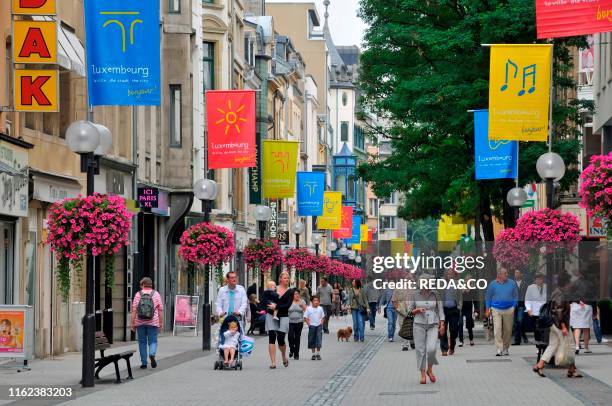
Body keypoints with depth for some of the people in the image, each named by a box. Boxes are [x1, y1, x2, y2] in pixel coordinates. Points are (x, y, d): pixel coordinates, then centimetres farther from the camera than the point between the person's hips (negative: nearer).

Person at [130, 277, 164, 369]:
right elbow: (160, 310, 1)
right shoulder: (156, 294, 3)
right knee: (152, 341, 6)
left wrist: (133, 323, 0)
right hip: (153, 322, 0)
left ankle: (144, 363, 8)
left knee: (142, 342, 9)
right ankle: (152, 355, -23)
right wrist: (161, 323, 6)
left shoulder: (138, 294, 2)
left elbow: (134, 310, -2)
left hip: (140, 323, 0)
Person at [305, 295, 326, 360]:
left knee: (319, 340, -5)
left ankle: (318, 354, 2)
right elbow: (305, 317, -1)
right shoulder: (309, 309, -3)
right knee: (312, 340, 4)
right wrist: (308, 324, -9)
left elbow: (323, 317, 14)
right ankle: (313, 354, 13)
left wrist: (321, 323, 2)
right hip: (312, 326, -1)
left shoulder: (320, 308, 4)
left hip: (319, 326, 1)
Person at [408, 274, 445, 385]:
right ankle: (423, 374, 7)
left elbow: (440, 310, 6)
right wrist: (418, 310, -14)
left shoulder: (435, 294, 1)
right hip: (419, 325, 0)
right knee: (421, 350, -2)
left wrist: (442, 325, 0)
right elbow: (409, 310, 6)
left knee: (431, 349, -15)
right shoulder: (415, 295, 0)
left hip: (433, 325, 0)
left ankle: (430, 370, 10)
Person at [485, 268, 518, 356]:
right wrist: (488, 309, 6)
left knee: (508, 330, 6)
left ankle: (505, 349, 19)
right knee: (497, 329, -12)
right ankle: (499, 349, -13)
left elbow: (515, 296, 11)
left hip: (509, 309, 2)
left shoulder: (512, 283, 4)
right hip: (496, 310, -1)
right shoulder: (493, 284, 2)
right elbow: (488, 297, 9)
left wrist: (514, 307, 2)